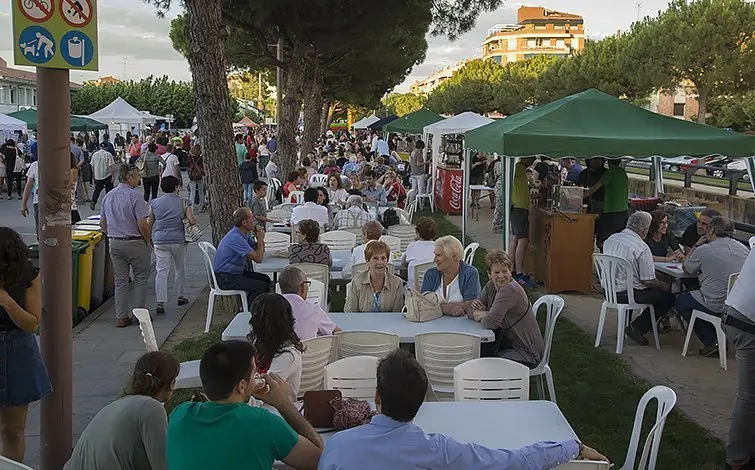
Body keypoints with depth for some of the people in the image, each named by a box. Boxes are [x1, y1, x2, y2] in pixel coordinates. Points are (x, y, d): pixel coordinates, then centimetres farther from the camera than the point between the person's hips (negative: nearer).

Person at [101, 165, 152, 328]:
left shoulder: (108, 196, 8)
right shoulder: (134, 196, -15)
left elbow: (102, 223, 13)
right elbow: (142, 224, -19)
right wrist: (149, 241, -6)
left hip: (114, 243, 6)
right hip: (135, 242, -6)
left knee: (120, 281, 11)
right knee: (141, 278, 9)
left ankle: (121, 317, 12)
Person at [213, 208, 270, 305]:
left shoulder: (244, 234, 6)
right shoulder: (236, 238, -25)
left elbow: (259, 252, 12)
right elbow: (258, 258, -24)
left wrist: (260, 239, -5)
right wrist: (260, 239, -11)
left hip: (237, 272, 10)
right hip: (225, 278, -10)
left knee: (265, 279, 9)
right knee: (261, 286, -20)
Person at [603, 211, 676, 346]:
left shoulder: (611, 239, 3)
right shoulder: (642, 248, -20)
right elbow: (648, 281, -18)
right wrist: (665, 287, 2)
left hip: (609, 291, 9)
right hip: (627, 295, -9)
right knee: (669, 296, 3)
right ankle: (638, 327, 0)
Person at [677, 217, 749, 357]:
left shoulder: (703, 251, -11)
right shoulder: (743, 248, 5)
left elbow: (686, 269, 7)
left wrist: (696, 245, 16)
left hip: (716, 307, -7)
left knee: (681, 301, 19)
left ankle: (711, 342, 11)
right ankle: (719, 339, 27)